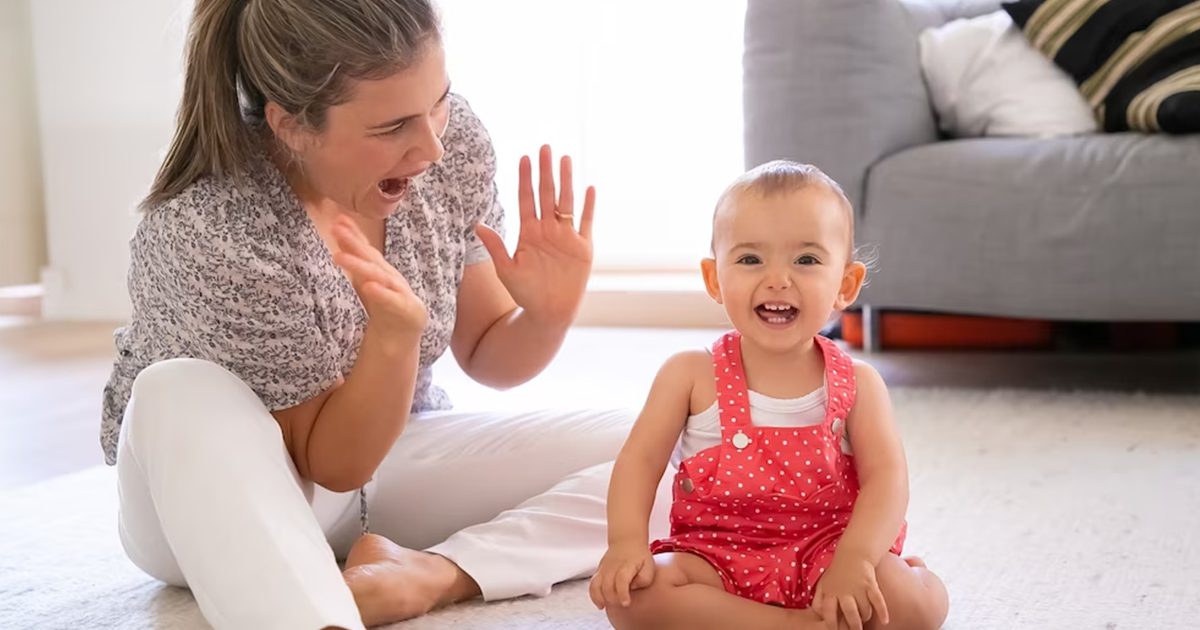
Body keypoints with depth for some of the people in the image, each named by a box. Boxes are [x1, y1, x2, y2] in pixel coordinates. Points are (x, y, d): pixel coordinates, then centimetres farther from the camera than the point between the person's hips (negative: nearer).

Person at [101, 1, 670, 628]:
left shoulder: (453, 139, -16)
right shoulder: (211, 234, -31)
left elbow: (486, 355, -2)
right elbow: (333, 463, -23)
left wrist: (547, 317, -24)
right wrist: (395, 333, -40)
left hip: (392, 448, 5)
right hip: (222, 503, -4)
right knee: (181, 394, -38)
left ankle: (425, 573, -27)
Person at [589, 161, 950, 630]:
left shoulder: (857, 384, -3)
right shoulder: (691, 376, -3)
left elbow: (886, 478, -11)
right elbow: (640, 460, -5)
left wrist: (854, 559, -30)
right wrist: (626, 544, -23)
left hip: (824, 551, -1)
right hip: (714, 555, 2)